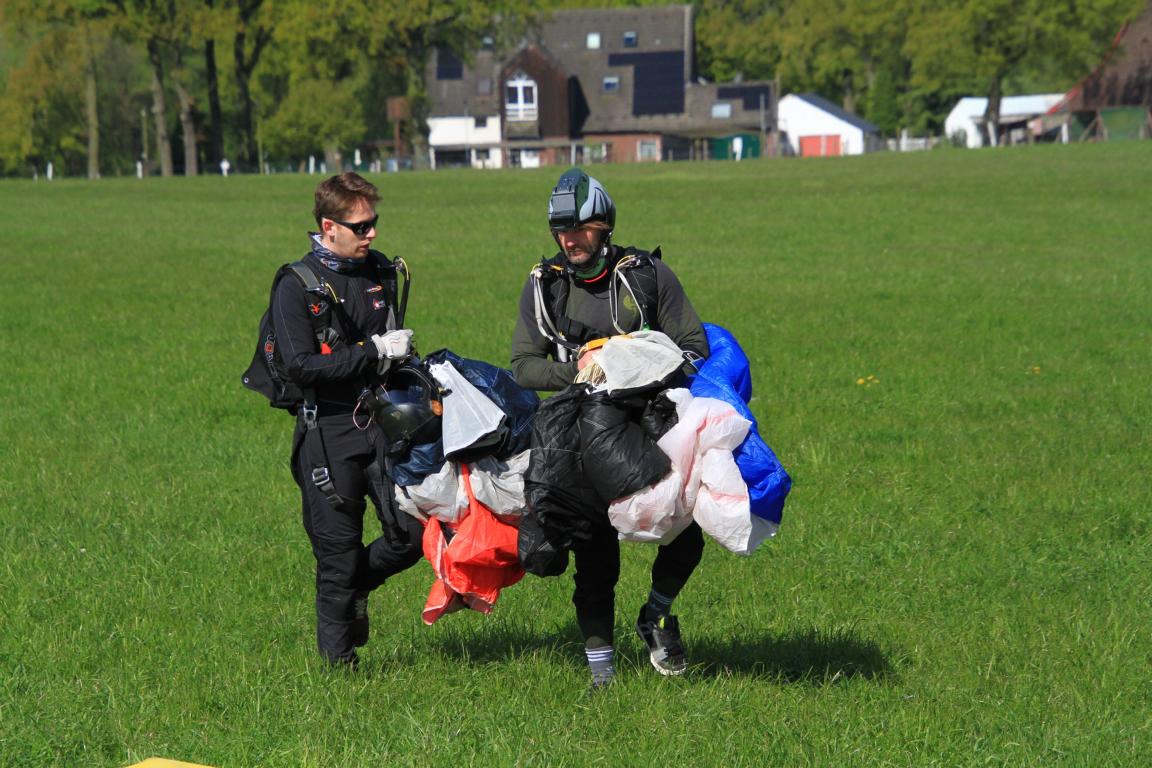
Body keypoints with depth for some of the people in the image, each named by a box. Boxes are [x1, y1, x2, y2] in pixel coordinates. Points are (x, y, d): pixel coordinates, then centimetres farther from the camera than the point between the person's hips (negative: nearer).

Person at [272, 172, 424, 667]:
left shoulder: (382, 273, 10)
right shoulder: (296, 287, -9)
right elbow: (301, 367, -18)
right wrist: (373, 352, -18)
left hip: (382, 422, 5)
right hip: (328, 433, -5)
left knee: (413, 533, -2)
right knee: (338, 549, 0)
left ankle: (355, 588, 28)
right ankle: (338, 659, 16)